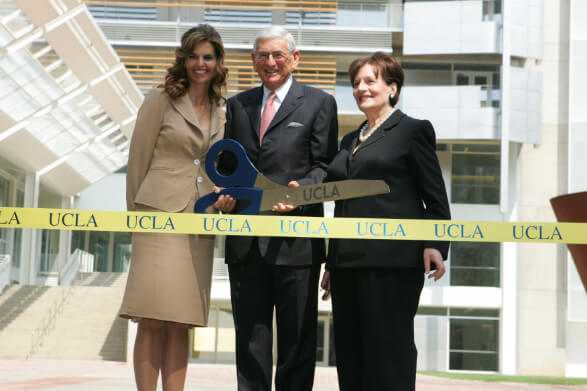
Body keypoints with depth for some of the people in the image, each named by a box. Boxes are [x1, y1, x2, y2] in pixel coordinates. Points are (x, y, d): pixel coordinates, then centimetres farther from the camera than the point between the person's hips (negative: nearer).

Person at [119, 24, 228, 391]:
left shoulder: (223, 112, 15)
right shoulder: (160, 102, 1)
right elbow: (138, 161, 3)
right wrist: (136, 214, 3)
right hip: (161, 217, -4)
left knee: (181, 323, 4)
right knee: (153, 320, -9)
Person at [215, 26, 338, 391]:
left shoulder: (319, 103, 3)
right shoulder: (238, 105, 16)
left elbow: (324, 165, -2)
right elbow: (226, 165, 19)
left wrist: (301, 189, -20)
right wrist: (224, 193, -2)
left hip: (295, 239, -4)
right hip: (246, 240, 4)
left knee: (296, 334, 3)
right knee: (250, 336, 9)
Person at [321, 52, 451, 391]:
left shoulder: (413, 130, 3)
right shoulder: (350, 141, 23)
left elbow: (436, 198, -3)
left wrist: (435, 245, -16)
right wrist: (333, 263, 22)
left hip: (392, 261, -7)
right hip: (349, 261, 7)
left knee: (387, 350, -6)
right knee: (349, 353, 5)